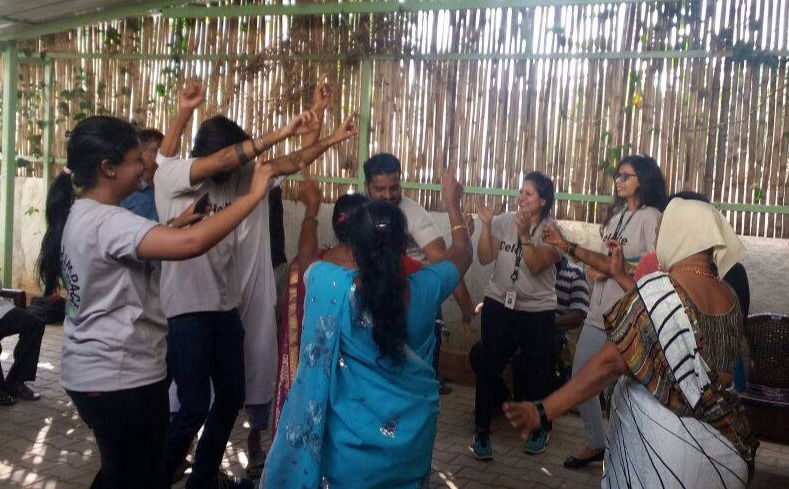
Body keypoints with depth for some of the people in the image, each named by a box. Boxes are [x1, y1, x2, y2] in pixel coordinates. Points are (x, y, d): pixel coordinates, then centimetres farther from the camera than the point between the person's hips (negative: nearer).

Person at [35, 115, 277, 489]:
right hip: (122, 379, -10)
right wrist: (254, 194, -29)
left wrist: (176, 222, 8)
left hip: (95, 373, 10)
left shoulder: (78, 215, 7)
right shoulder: (106, 221, -25)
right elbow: (191, 243, -38)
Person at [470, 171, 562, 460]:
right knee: (488, 367, 0)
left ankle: (539, 428, 30)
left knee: (539, 371, 7)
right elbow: (485, 258, -5)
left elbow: (536, 266, -18)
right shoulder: (504, 222, 0)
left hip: (537, 311, -1)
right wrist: (486, 226, -15)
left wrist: (524, 234, -28)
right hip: (499, 305, 2)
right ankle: (481, 429, 13)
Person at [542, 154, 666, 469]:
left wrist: (612, 268, -14)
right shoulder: (617, 215, 16)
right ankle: (595, 443, 29)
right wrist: (566, 246, 6)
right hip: (599, 313, 8)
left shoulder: (651, 217, -9)